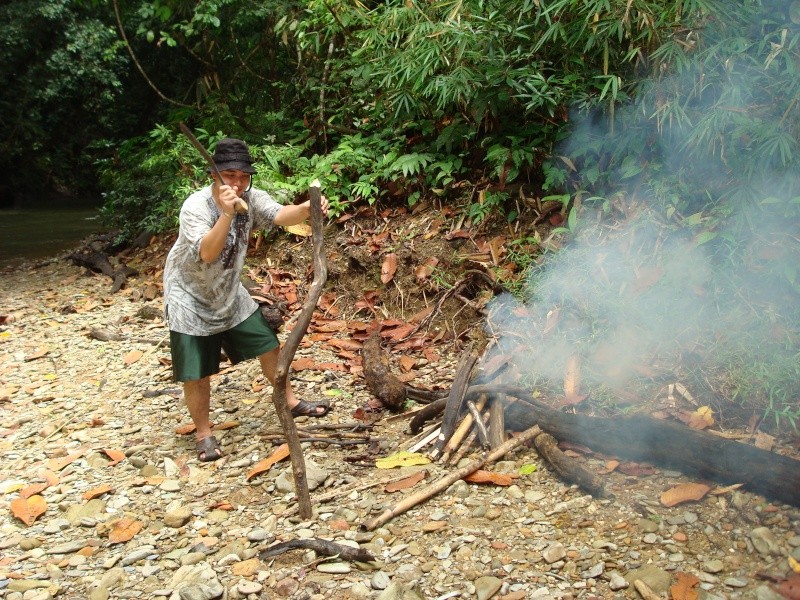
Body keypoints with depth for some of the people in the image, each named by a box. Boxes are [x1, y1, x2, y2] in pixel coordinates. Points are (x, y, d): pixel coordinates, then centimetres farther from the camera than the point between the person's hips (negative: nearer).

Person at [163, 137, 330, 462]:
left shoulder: (251, 198, -11)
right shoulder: (195, 206, -26)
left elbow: (280, 215, -29)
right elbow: (207, 254, -40)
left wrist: (306, 208, -49)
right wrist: (226, 214, -53)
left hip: (230, 294, 6)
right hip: (190, 299, -5)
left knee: (268, 346, 12)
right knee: (198, 373, -2)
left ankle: (290, 402, 33)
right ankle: (203, 433, 19)